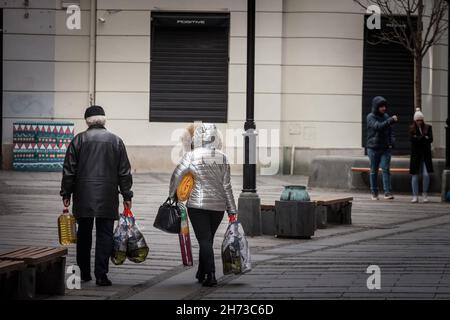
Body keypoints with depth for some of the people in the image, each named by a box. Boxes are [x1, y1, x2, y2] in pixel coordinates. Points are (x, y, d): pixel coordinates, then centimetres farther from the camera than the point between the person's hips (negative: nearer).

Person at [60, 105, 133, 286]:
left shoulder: (78, 140, 2)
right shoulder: (116, 141, 5)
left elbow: (69, 170, 2)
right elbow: (124, 172, 5)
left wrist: (66, 194, 9)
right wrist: (127, 196, 11)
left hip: (83, 197, 0)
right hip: (108, 197, 0)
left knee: (84, 234, 11)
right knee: (105, 234, 1)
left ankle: (84, 273, 17)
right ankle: (101, 275, -6)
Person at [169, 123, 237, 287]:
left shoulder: (191, 156, -7)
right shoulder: (222, 158, 2)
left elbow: (176, 176, -3)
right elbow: (226, 185, 3)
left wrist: (172, 195, 15)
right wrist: (232, 211, 6)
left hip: (198, 204, -4)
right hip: (219, 205, 4)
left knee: (204, 240, -3)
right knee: (208, 239, 16)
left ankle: (211, 275, -16)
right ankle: (201, 273, 26)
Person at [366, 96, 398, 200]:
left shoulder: (386, 116, 8)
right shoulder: (370, 117, -6)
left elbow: (390, 131, 17)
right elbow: (378, 126, -24)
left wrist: (391, 142, 0)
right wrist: (391, 120, -32)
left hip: (385, 149, 3)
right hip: (373, 148, -3)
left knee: (386, 169, -8)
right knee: (374, 171, 5)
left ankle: (387, 192, -12)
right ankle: (374, 193, 15)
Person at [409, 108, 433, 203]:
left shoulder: (428, 128, 4)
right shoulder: (412, 129, 3)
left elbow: (430, 139, -7)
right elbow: (412, 139, -12)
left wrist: (418, 138, -15)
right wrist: (424, 138, -15)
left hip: (426, 154, 0)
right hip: (415, 155, 0)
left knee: (426, 174, -10)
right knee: (415, 175, 1)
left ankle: (425, 194, 7)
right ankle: (415, 196, 8)